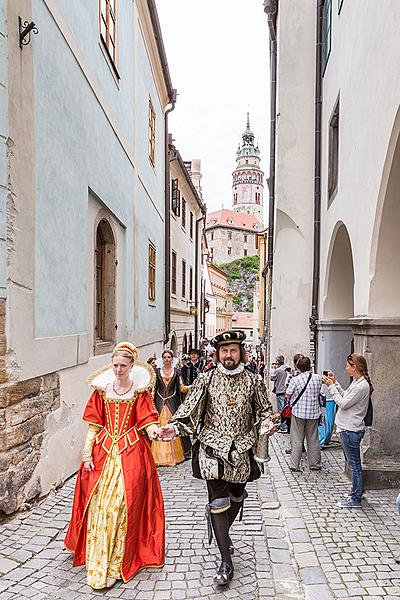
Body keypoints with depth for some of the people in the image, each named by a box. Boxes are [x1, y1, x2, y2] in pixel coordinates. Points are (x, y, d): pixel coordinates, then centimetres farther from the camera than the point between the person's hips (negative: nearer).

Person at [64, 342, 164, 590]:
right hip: (103, 450, 3)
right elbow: (94, 425, 5)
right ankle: (99, 560, 22)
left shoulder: (140, 391, -2)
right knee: (98, 506, 4)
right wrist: (87, 453, -1)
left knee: (121, 505, -3)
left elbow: (147, 422, -9)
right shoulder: (102, 389, 4)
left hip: (131, 451, -2)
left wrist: (154, 430, -32)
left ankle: (115, 565, 10)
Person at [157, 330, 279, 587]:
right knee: (218, 501, -3)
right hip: (213, 448, -2)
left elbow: (264, 409, 7)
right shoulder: (206, 379, -2)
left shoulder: (253, 380, 0)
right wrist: (174, 427, -18)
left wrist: (267, 422, -15)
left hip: (242, 449, 2)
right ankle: (226, 561, 9)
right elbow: (190, 407, -4)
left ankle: (223, 533, 47)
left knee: (236, 496, 18)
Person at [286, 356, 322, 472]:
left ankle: (294, 465, 8)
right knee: (313, 439, 14)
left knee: (297, 440, 5)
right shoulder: (318, 378, -4)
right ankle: (315, 464, 22)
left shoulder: (295, 380, -14)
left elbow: (287, 395, -7)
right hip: (314, 412, 3)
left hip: (298, 412, -3)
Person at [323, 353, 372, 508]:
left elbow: (343, 403, -21)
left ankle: (355, 500, 12)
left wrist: (331, 386, -15)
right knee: (352, 463, 21)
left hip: (351, 430, -10)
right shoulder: (356, 382, 9)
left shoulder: (361, 386, -23)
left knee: (354, 464, 1)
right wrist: (335, 383, 10)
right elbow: (345, 396, 14)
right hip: (348, 428, 10)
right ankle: (357, 491, 36)